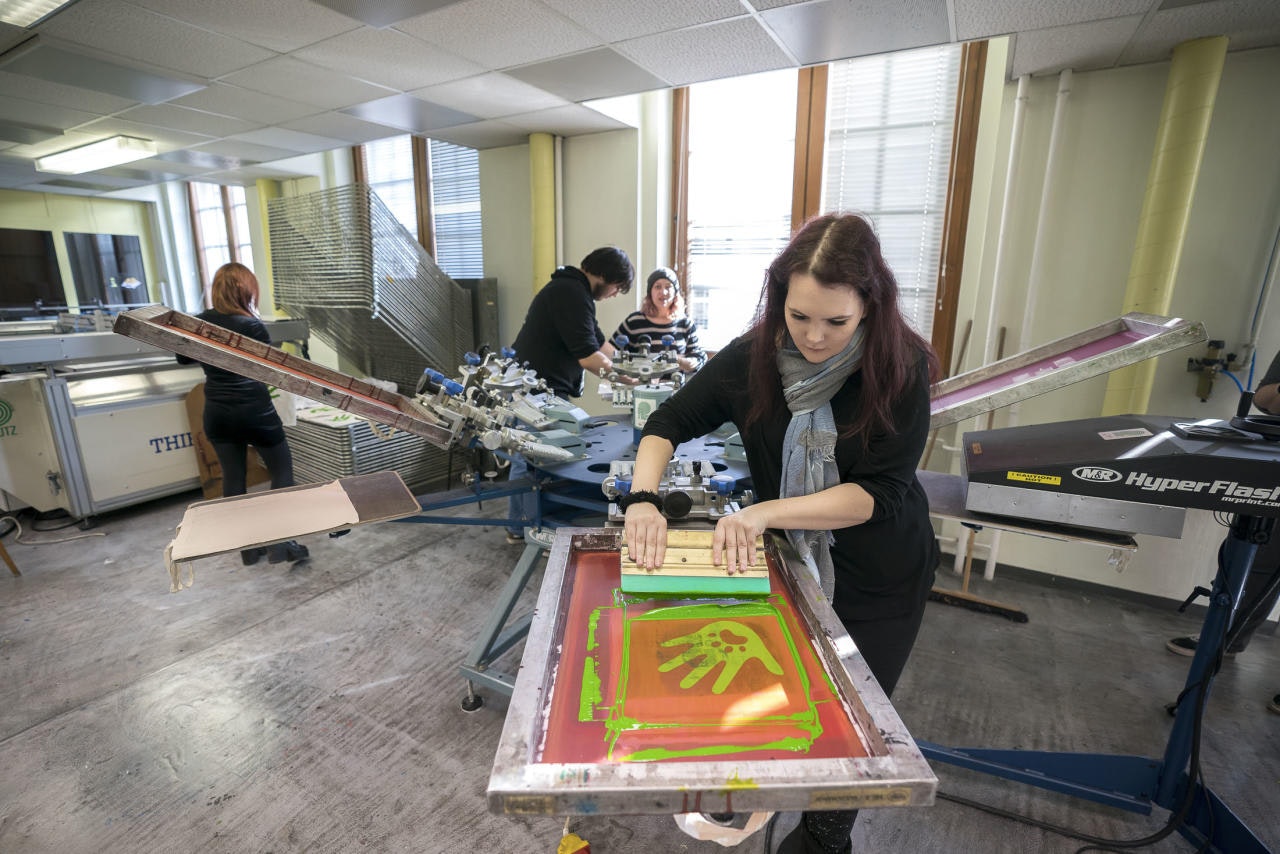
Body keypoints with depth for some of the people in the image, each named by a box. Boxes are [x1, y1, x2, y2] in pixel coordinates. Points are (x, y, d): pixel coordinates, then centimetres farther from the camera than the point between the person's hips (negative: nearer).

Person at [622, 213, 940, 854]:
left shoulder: (901, 368, -22)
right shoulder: (755, 356, -16)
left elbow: (879, 492, -24)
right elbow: (670, 422, -10)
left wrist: (766, 512, -35)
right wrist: (642, 499, -28)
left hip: (879, 579, -1)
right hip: (788, 560, 2)